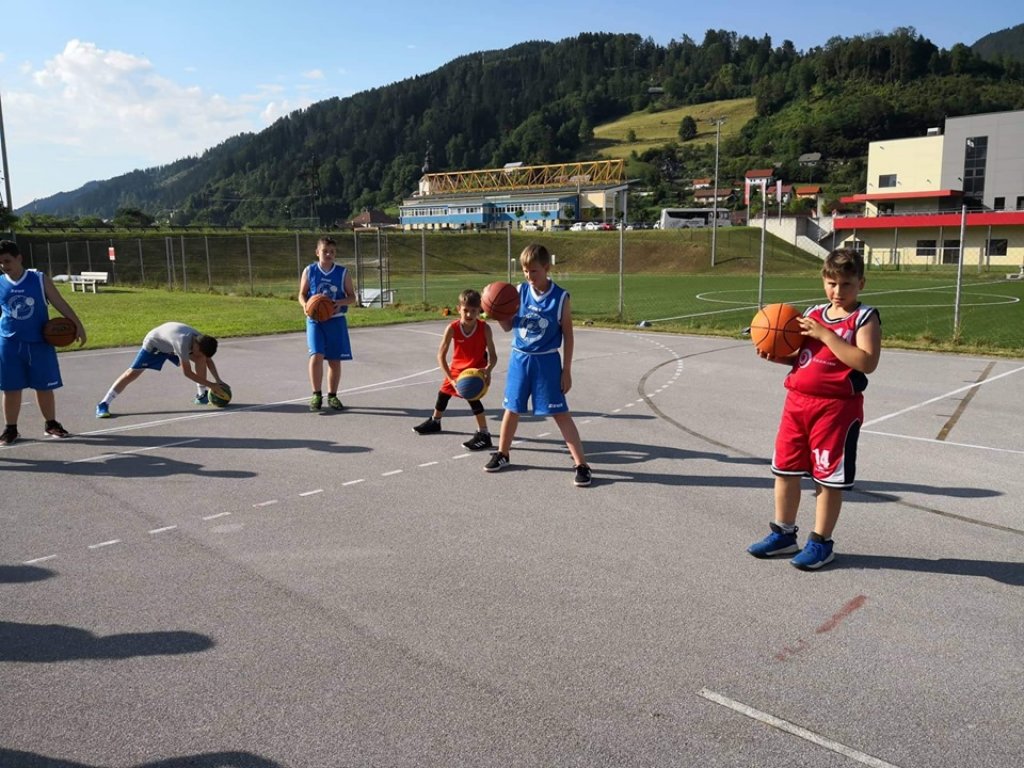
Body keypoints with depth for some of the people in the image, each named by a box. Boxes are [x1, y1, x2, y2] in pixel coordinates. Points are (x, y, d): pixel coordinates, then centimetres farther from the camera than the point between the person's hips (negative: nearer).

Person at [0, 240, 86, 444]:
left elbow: (60, 304, -1)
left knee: (44, 387, 8)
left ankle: (51, 424, 23)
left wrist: (78, 326, -6)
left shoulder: (40, 279, -4)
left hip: (39, 342, -1)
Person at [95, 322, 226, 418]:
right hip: (154, 343, -6)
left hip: (172, 344, 6)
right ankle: (103, 404, -6)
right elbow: (187, 373, -38)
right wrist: (211, 385, -35)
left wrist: (218, 381, -12)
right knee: (133, 373, -12)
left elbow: (208, 360, -3)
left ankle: (202, 395, 2)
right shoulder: (183, 342, -45)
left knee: (201, 359, -11)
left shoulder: (201, 340, -23)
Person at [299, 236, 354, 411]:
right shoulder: (309, 271, 1)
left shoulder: (342, 273, 1)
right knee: (316, 356, -15)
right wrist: (305, 305, -15)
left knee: (335, 359, 6)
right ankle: (317, 394, -1)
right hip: (315, 319, -1)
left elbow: (352, 296, 4)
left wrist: (341, 302, -17)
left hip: (336, 320, 1)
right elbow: (302, 294, 7)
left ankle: (332, 396, 20)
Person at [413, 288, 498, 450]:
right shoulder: (452, 328, -24)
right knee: (443, 393, 23)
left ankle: (484, 435, -20)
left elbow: (493, 355, -24)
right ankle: (434, 422, 53)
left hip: (477, 369, -4)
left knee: (472, 397, -27)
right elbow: (441, 355, -22)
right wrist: (450, 378, -30)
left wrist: (488, 370, -45)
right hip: (456, 368, 4)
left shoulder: (484, 328, -26)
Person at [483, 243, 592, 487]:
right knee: (511, 408, 14)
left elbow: (568, 336, -4)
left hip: (546, 361, -3)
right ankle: (502, 454, 32)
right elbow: (508, 326, 6)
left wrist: (566, 370, -6)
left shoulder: (560, 297, -9)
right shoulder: (520, 291, -1)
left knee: (560, 412, -4)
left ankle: (581, 464, 2)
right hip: (519, 358, 3)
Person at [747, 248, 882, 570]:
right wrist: (778, 356, 0)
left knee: (828, 477, 4)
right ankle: (783, 534, 28)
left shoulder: (865, 318, -7)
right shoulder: (813, 314, 12)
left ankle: (820, 542, 19)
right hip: (797, 400, 7)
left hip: (837, 407, -6)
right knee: (785, 469, 13)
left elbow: (867, 362, -22)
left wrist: (825, 334, -22)